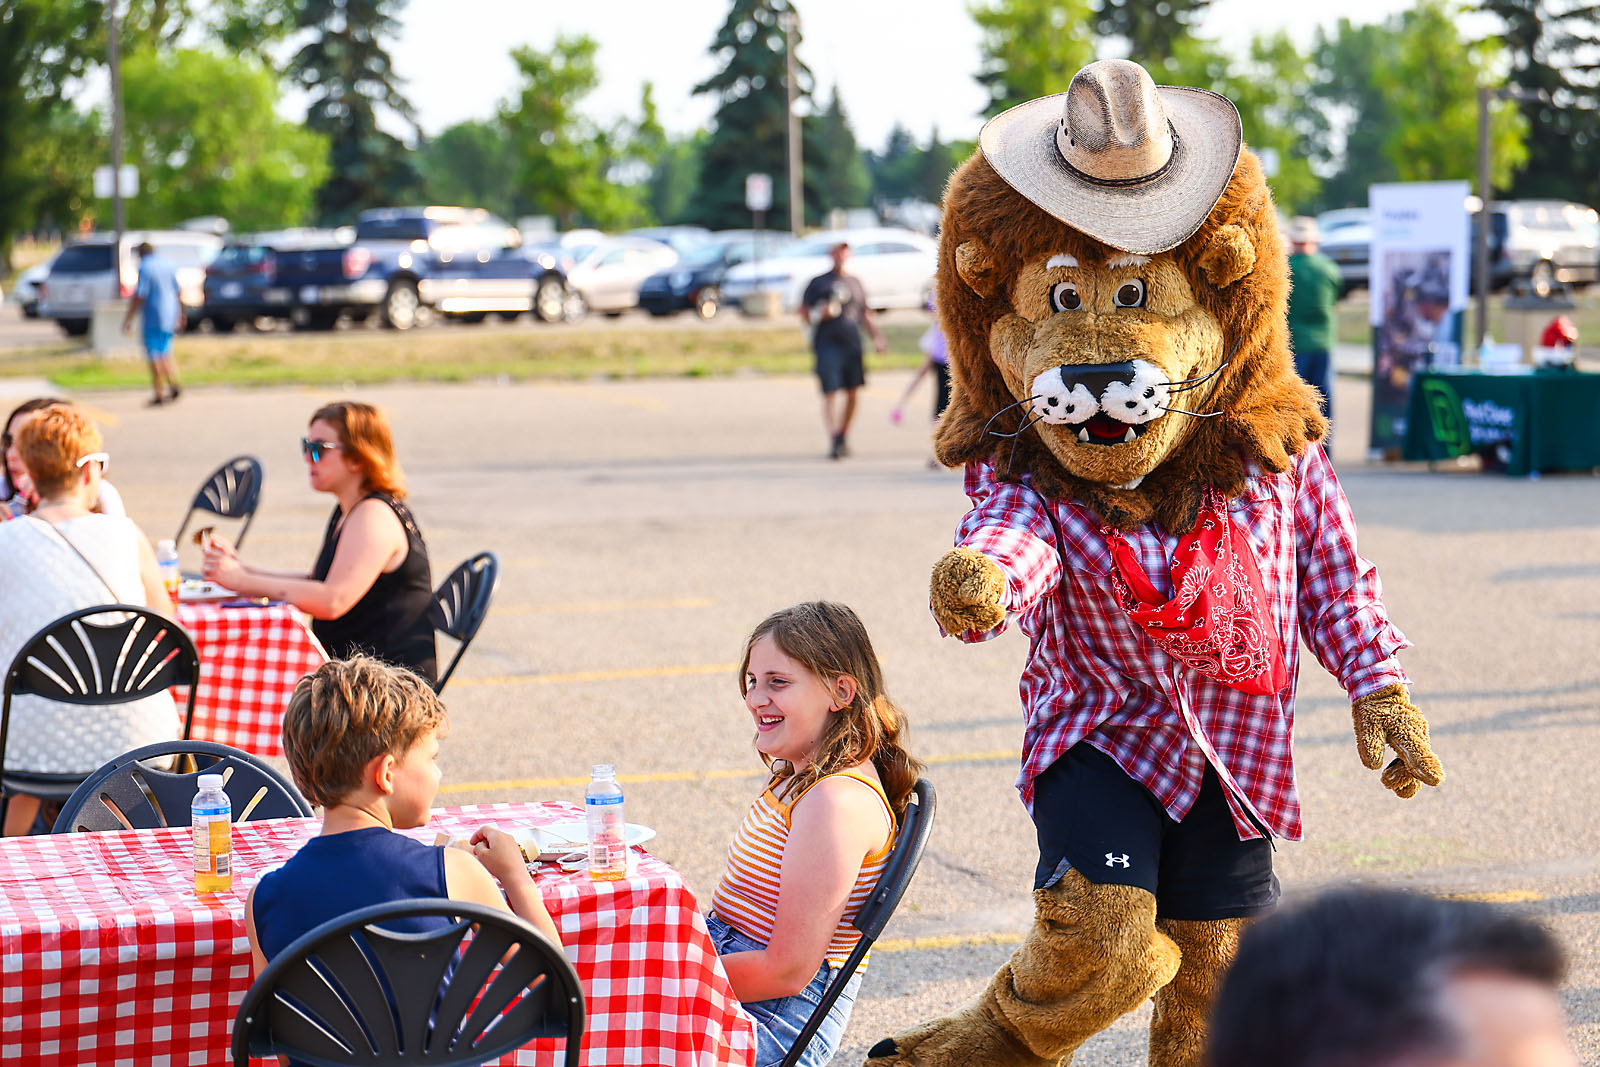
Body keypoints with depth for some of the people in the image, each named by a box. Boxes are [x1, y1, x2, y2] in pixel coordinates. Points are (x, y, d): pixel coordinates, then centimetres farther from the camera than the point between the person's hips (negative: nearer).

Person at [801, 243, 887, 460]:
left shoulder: (855, 282, 19)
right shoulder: (818, 283, 5)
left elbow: (865, 314, 24)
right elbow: (804, 314, 4)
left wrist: (877, 336, 12)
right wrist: (821, 313, -16)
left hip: (852, 344, 5)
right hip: (827, 344, -5)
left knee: (852, 393, 6)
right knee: (830, 392, -12)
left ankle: (843, 437, 20)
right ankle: (834, 440, -16)